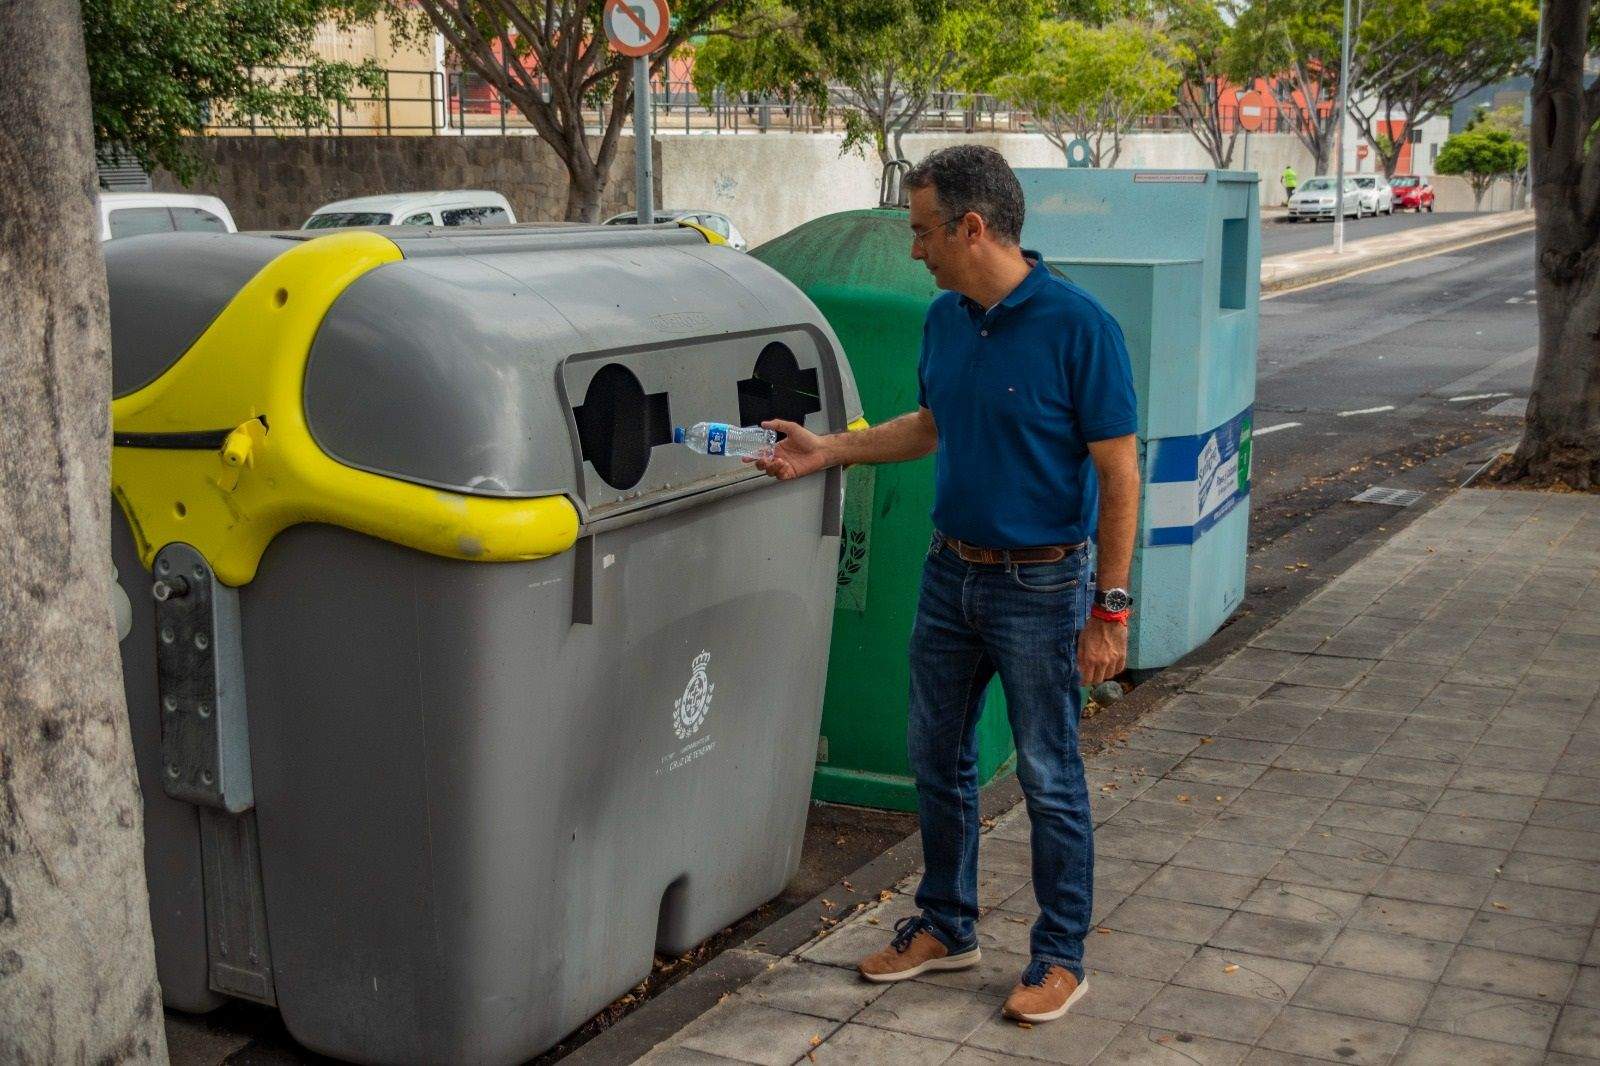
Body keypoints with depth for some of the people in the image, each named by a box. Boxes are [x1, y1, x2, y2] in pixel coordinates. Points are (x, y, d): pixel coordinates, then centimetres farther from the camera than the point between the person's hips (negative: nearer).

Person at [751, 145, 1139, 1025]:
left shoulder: (1078, 326, -19)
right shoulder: (944, 320, 3)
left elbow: (1118, 474, -17)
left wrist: (1110, 611, -17)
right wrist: (826, 450, 12)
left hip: (1039, 584, -7)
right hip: (950, 571, 7)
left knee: (1049, 778, 5)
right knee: (936, 757, 16)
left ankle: (1061, 956, 21)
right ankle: (946, 926, 34)